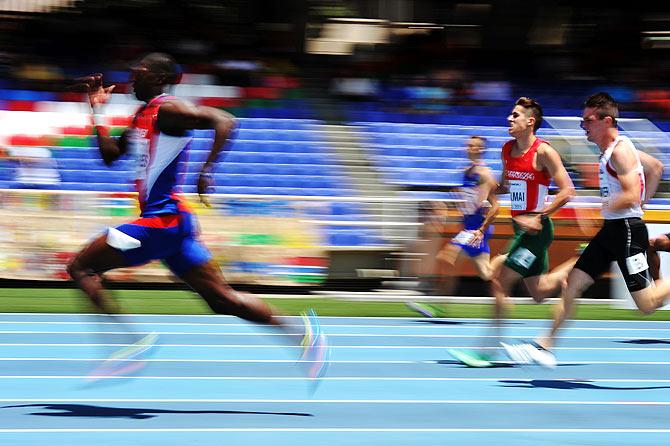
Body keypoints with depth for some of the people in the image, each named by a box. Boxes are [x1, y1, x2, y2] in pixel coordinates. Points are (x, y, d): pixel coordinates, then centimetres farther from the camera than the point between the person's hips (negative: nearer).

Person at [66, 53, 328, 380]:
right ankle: (301, 333, 6)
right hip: (170, 222, 10)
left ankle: (132, 341, -13)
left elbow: (224, 122, -22)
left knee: (81, 267, -5)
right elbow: (110, 155, 28)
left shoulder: (166, 109, -9)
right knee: (223, 300, 8)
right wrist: (97, 112, 22)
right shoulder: (143, 115, 19)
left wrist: (206, 171, -30)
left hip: (162, 220, -10)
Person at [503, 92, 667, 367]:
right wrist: (642, 204, 22)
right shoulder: (612, 149, 13)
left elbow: (631, 197, -25)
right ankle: (544, 347, 5)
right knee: (572, 284, 4)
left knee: (647, 304, -6)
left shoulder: (621, 150, -15)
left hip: (627, 230, -10)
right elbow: (656, 167, 26)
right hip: (610, 230, 10)